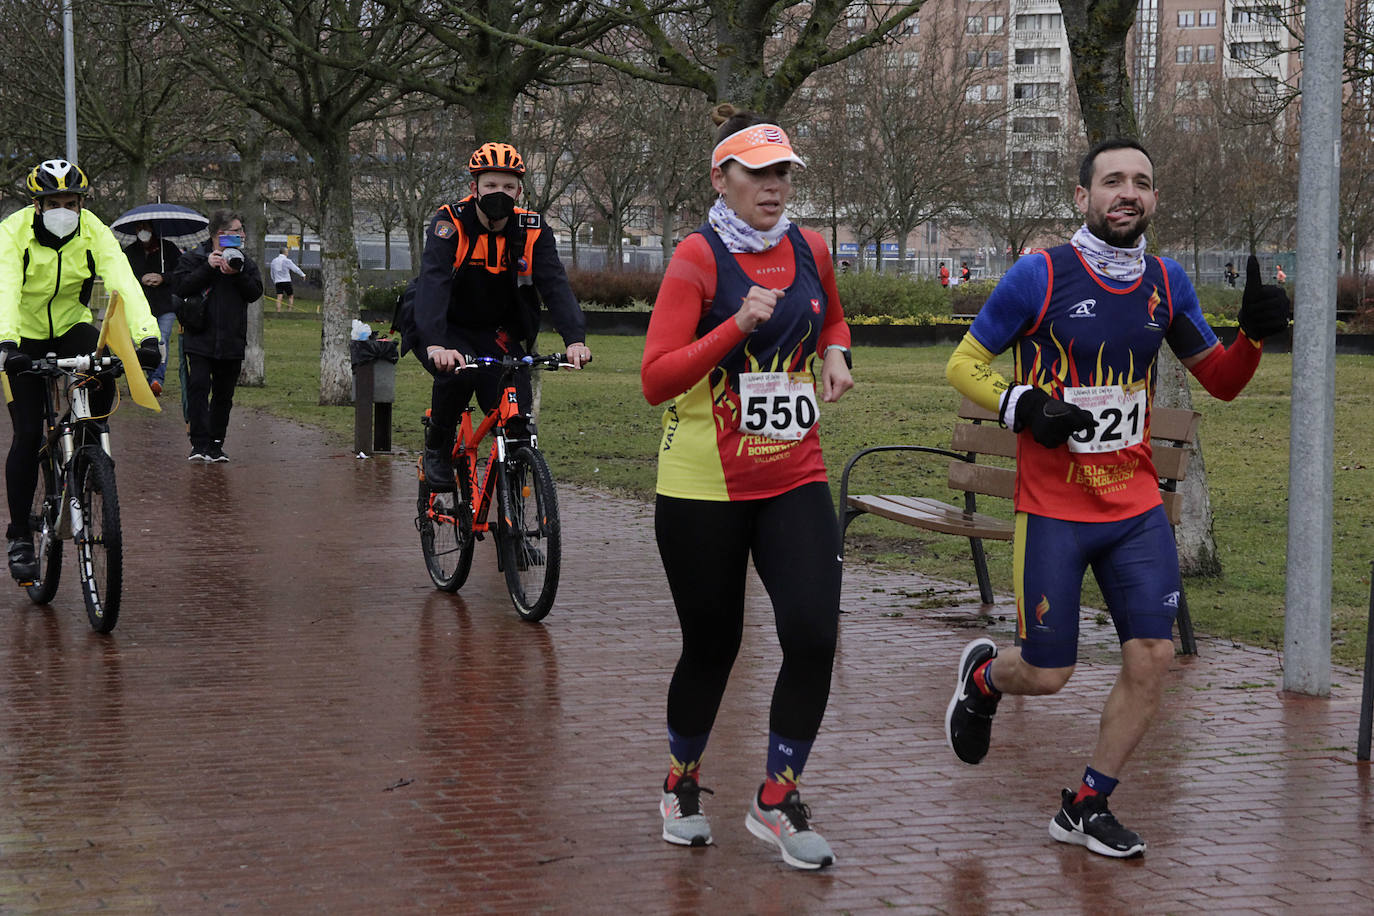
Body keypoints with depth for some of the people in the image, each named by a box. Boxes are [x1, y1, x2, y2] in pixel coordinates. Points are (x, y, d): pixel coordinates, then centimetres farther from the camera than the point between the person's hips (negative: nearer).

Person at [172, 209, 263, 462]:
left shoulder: (245, 262, 12)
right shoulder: (194, 258, 3)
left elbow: (255, 292, 2)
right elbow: (181, 287, -10)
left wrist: (238, 274, -13)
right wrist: (208, 268, -15)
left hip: (231, 342, 3)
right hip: (199, 339, -3)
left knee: (224, 394, 8)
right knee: (198, 388, -14)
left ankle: (216, 444, 16)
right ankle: (199, 444, -15)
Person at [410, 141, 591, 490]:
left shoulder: (532, 232, -11)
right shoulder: (449, 224, -20)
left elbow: (555, 285, -22)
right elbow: (432, 284, -34)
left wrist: (575, 340, -41)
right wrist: (435, 345, -51)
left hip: (496, 333, 3)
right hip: (445, 330, -3)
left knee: (517, 417, -15)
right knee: (458, 372, -35)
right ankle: (437, 448, -9)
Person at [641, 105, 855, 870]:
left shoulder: (809, 250, 6)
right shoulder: (698, 258, -9)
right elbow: (656, 380, -15)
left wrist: (835, 356, 6)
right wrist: (738, 326, -25)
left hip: (795, 479, 4)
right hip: (705, 488, -4)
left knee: (814, 635, -10)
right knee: (712, 646, 8)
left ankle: (778, 799, 8)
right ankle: (683, 784, 35)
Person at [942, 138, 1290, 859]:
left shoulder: (1166, 283, 6)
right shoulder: (1040, 276, -9)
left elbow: (1219, 381, 14)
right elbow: (963, 364, -2)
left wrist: (1254, 335, -7)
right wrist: (1021, 407, -20)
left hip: (1137, 509, 4)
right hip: (1052, 509, -4)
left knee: (1151, 658, -3)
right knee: (1047, 676, -1)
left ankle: (1086, 807, 15)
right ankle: (982, 675, 36)